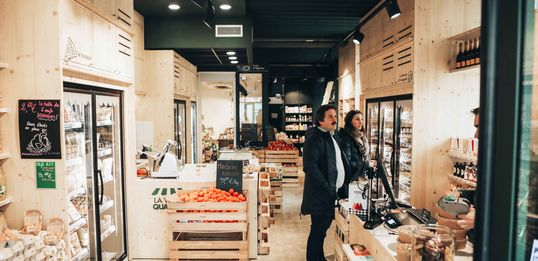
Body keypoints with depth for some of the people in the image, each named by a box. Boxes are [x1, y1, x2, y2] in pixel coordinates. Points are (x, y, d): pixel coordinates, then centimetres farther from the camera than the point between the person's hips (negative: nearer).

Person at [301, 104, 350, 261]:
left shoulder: (332, 137, 15)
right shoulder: (315, 137, -15)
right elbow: (310, 166, -24)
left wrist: (340, 189, 11)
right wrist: (328, 189, -23)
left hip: (332, 194, 9)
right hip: (321, 195, -9)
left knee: (321, 230, 19)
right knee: (318, 232, 2)